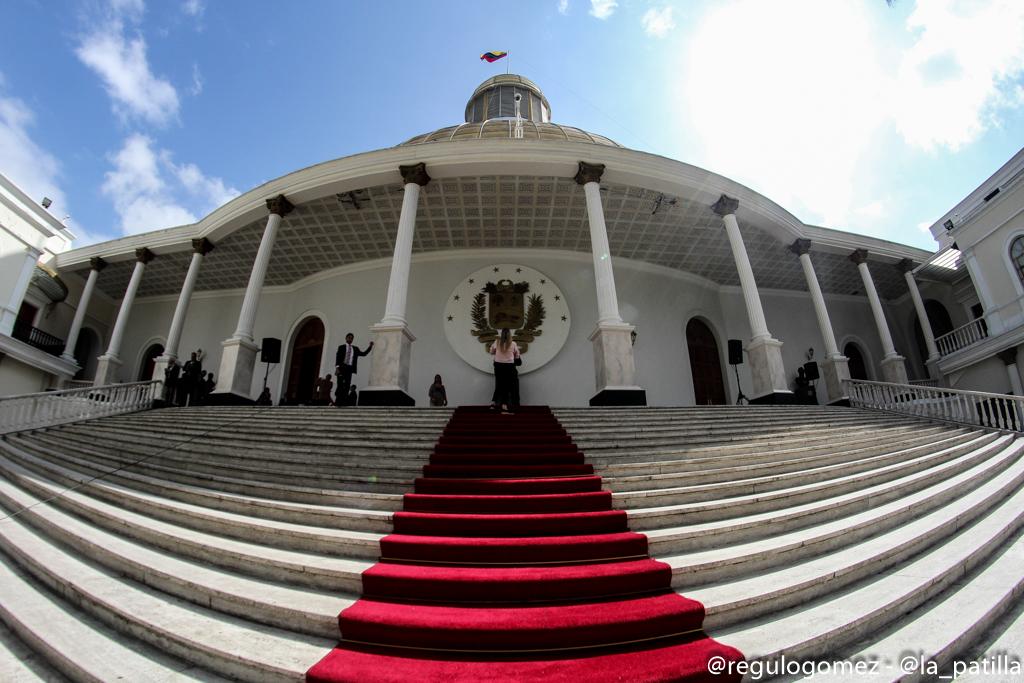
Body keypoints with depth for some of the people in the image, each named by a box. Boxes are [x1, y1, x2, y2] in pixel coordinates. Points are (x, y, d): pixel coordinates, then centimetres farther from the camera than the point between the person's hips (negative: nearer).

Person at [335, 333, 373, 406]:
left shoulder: (355, 348, 17)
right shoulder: (341, 347, 7)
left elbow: (364, 354, 18)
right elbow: (338, 357, -1)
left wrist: (370, 346, 11)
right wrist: (337, 368, -13)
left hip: (350, 368, 3)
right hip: (342, 367, -3)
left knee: (347, 385, -2)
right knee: (340, 385, -7)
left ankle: (342, 402, -1)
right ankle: (337, 402, -4)